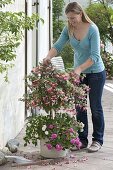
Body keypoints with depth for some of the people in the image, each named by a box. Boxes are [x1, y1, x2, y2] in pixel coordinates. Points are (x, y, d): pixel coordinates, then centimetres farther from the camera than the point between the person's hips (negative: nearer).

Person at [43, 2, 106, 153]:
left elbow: (95, 56, -26)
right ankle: (82, 139, 16)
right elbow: (58, 45, -11)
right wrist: (49, 56, -32)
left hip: (95, 72, -5)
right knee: (79, 107, 7)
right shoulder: (68, 29, -6)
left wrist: (80, 68, -38)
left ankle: (98, 140, 14)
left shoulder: (92, 29, -22)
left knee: (95, 107, 3)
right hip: (79, 72, 5)